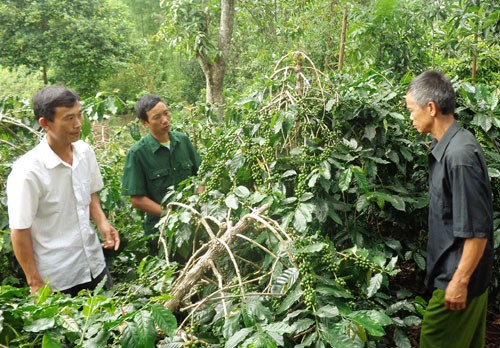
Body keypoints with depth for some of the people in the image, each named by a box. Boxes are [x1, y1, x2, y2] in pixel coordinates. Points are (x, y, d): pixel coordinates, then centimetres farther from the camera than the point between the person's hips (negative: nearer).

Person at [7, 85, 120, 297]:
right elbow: (19, 231, -14)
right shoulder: (28, 171, -22)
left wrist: (102, 223, -4)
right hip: (55, 279, -5)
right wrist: (34, 282, -9)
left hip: (94, 264, 5)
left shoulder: (85, 152, -5)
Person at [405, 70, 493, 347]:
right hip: (454, 270, 9)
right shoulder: (446, 147, 4)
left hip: (459, 275, -9)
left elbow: (477, 228, -24)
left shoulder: (460, 155, -25)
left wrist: (460, 281, -18)